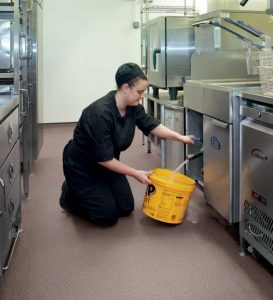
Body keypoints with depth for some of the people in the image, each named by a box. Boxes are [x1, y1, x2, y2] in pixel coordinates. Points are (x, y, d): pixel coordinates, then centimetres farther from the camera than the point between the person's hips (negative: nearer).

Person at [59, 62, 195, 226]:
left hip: (106, 164, 8)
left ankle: (91, 193, 28)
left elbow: (152, 125, 1)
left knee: (126, 208, 8)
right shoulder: (100, 114, -34)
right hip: (82, 167, -7)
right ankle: (71, 195, 16)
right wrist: (136, 173, -22)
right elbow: (104, 158, -29)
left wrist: (180, 137, -8)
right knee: (109, 216, -5)